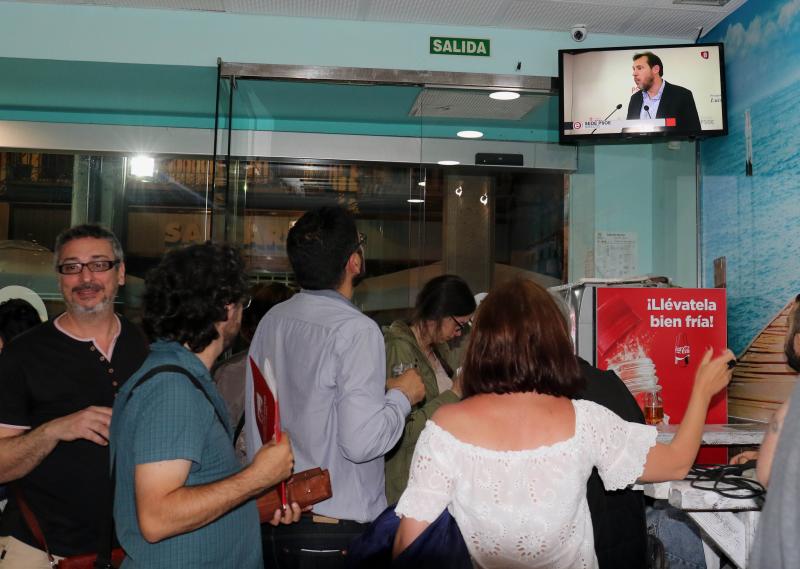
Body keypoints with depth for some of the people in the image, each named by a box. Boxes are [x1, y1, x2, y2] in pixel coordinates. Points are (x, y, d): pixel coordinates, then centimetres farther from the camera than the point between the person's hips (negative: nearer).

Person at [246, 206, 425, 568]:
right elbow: (362, 441, -24)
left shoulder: (271, 321, 2)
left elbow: (254, 419, 10)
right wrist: (402, 395, -8)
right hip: (336, 529, -7)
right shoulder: (357, 330, -20)